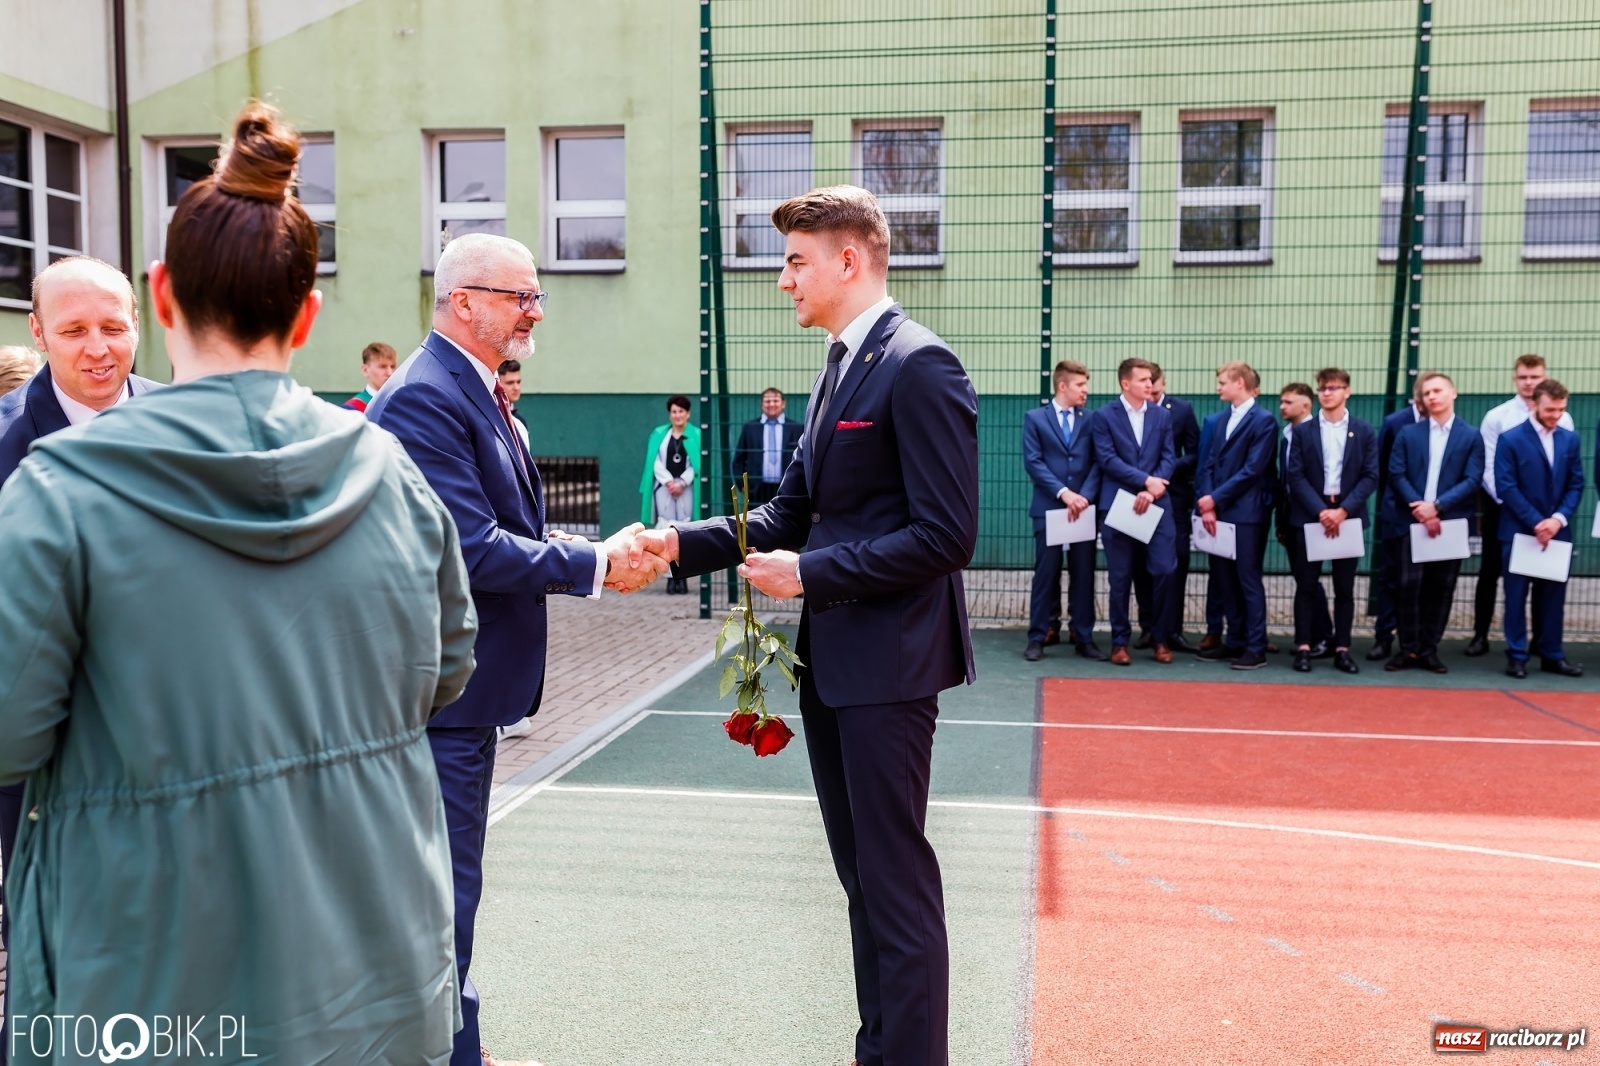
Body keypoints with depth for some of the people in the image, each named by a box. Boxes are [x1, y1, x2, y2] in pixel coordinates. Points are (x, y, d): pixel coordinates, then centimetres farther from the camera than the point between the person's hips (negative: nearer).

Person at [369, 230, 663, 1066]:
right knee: (444, 891, 2)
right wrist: (594, 565, -18)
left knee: (446, 882, 21)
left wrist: (604, 557, 2)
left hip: (466, 680, 11)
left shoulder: (478, 395, 12)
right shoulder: (424, 399, -19)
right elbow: (472, 549, -25)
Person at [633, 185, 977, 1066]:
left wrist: (811, 573, -17)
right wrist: (685, 542, 3)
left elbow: (947, 534, -20)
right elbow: (790, 511, 16)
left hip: (888, 660, -9)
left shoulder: (919, 365, -15)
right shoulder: (839, 369, 14)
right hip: (831, 658, 9)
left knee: (896, 879, 0)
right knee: (860, 872, 18)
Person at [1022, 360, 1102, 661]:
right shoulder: (1035, 418, 2)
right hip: (1048, 508, -2)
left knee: (1083, 574, 5)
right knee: (1046, 574, 2)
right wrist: (1063, 492, -15)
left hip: (1083, 507, 2)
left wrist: (1085, 496, -12)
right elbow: (1033, 462, -6)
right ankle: (1039, 637, 9)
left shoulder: (1090, 419, 9)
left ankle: (1084, 638, 12)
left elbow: (1097, 463, 3)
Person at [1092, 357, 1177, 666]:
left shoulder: (1162, 415, 11)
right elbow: (1107, 459, -9)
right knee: (1120, 577, 3)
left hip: (1157, 504, 2)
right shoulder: (1104, 416, 0)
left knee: (1165, 570, -4)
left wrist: (1152, 490, -11)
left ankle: (1160, 637, 12)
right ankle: (1120, 641, 13)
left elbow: (1168, 458, 4)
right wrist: (1145, 480, -15)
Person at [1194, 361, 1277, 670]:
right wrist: (1207, 505, -4)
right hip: (1219, 512, 7)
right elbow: (1208, 464, 9)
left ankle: (1256, 648, 4)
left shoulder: (1263, 421, -8)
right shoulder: (1218, 420, 14)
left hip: (1247, 514, -7)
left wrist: (1214, 499, -13)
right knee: (1226, 581, 10)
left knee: (1248, 580, -2)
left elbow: (1252, 470, -14)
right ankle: (1236, 641, 19)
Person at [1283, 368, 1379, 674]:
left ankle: (1342, 649, 10)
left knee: (1345, 588, 4)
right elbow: (1295, 476, -2)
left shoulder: (1364, 432, 6)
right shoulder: (1303, 431, 5)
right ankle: (1303, 647, 5)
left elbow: (1371, 477, 0)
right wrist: (1320, 511, -14)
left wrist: (1343, 510, -13)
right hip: (1309, 516, 0)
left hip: (1348, 517, 0)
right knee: (1306, 585, 1)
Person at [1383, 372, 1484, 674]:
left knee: (1442, 588, 3)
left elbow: (1472, 480, -4)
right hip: (1411, 521, 0)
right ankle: (1408, 650, 2)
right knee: (1409, 584, -6)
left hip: (1451, 523, 0)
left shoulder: (1472, 436, 5)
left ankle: (1429, 650, 11)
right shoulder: (1408, 433, 8)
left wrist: (1437, 506, -15)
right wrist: (1420, 509, -12)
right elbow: (1396, 474, 0)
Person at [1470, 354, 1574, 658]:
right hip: (1501, 506, -1)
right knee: (1489, 571, 4)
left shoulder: (1561, 419, -1)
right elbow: (1487, 467, -5)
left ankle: (1541, 638, 17)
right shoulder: (1496, 417, -3)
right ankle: (1480, 635, 12)